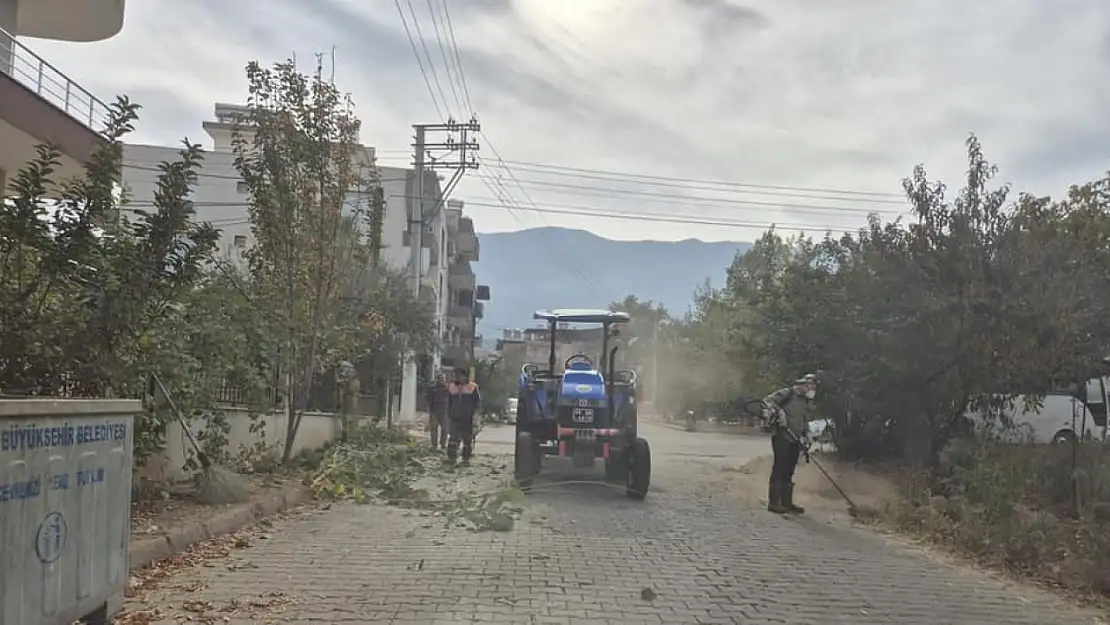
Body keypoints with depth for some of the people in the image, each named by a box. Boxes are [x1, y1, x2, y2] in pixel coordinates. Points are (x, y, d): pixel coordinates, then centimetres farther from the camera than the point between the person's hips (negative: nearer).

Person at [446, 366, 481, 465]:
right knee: (454, 437, -3)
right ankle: (451, 456, 0)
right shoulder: (452, 387, 11)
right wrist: (449, 414, 9)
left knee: (467, 438, 3)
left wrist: (472, 412, -9)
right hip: (455, 417, 3)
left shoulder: (472, 387, -1)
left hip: (468, 418, -3)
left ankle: (466, 457, 10)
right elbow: (449, 402, 18)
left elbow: (478, 401, 1)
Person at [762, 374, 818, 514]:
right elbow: (767, 400, -13)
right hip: (781, 436, -8)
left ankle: (787, 502, 18)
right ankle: (773, 502, -4)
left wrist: (806, 438, 12)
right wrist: (777, 411, -26)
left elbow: (805, 422, 24)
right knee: (779, 468, -7)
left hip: (795, 440, 8)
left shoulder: (806, 402, 19)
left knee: (789, 471, 11)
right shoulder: (788, 393, -5)